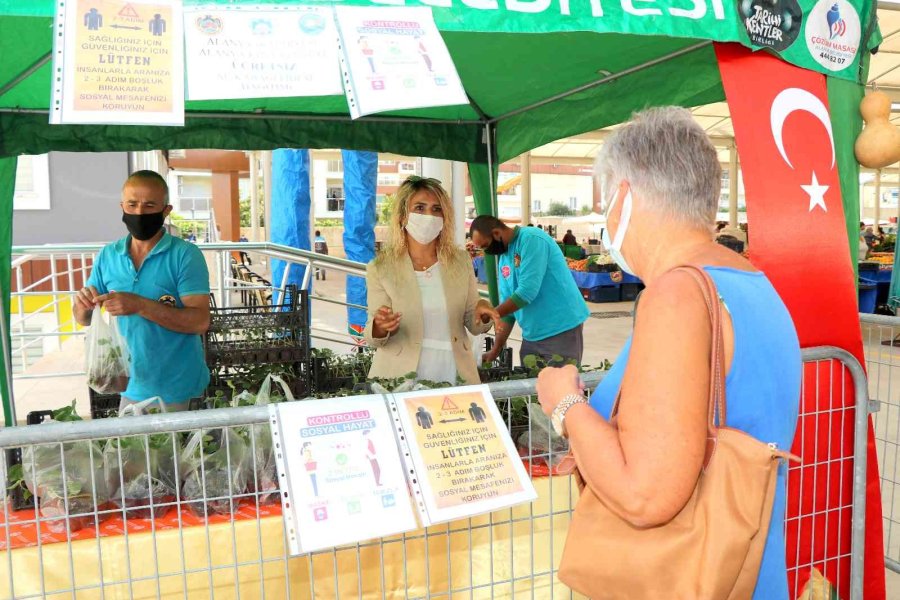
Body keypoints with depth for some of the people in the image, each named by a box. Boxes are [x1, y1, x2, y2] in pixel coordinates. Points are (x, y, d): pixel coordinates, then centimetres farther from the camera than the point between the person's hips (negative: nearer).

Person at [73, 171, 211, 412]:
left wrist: (140, 305, -28)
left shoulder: (185, 255, -12)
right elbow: (84, 319, 8)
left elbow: (200, 321, -19)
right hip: (131, 386, 4)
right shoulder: (108, 256, 3)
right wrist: (84, 305, -14)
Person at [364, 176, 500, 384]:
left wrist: (482, 313, -13)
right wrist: (381, 326, -26)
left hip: (455, 374, 3)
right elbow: (374, 338, -4)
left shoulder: (461, 261, 2)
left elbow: (473, 326, 8)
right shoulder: (380, 268, -6)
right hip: (400, 378, -2)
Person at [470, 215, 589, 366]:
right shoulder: (504, 258, 10)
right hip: (532, 334, 8)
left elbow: (527, 291, -23)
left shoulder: (531, 239, -15)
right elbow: (508, 303, 12)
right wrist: (496, 348, 5)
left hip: (561, 329, -8)